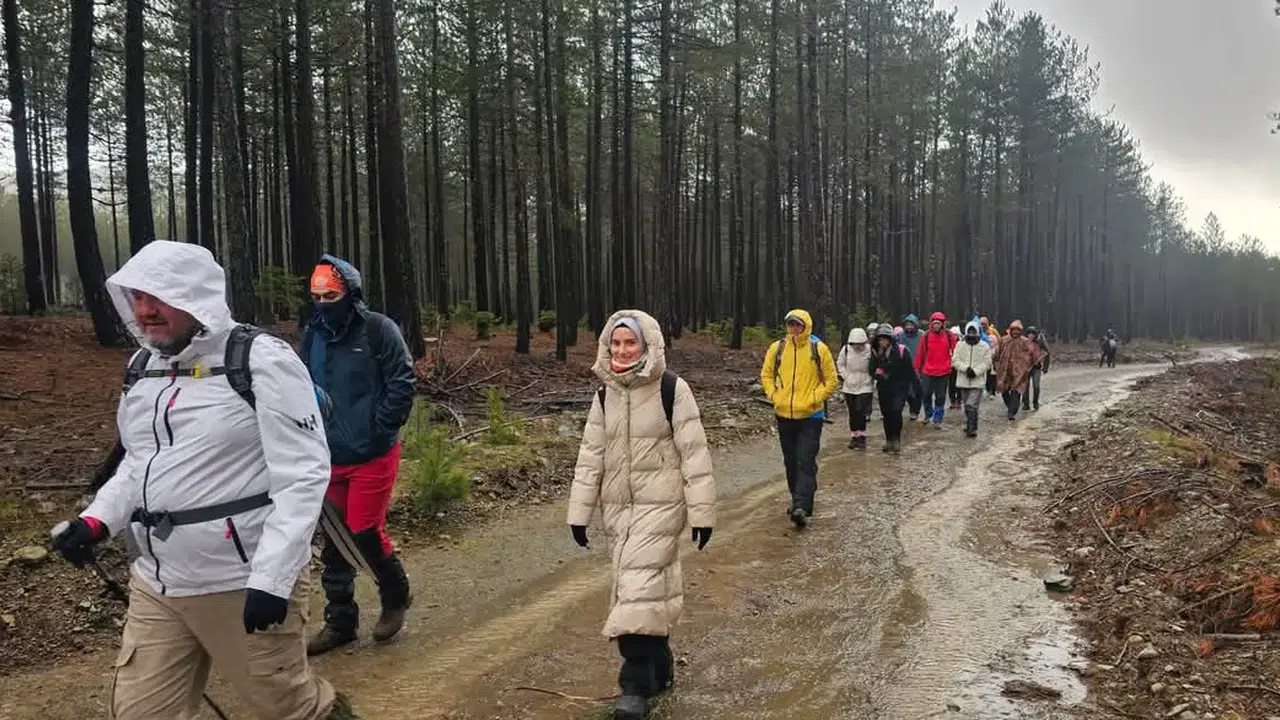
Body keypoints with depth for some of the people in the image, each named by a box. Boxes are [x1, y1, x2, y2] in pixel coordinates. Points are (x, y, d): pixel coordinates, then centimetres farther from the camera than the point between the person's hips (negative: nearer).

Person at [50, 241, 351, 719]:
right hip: (156, 584, 7)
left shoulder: (263, 362, -14)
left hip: (246, 584, -7)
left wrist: (271, 577, -21)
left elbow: (303, 475, -17)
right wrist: (98, 519, 4)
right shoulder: (142, 368, 9)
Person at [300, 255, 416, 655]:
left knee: (365, 531, -7)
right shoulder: (312, 336, 7)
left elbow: (401, 385, -10)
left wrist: (379, 432, -13)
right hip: (330, 457, 6)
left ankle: (396, 596, 20)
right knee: (334, 539, 9)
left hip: (373, 456, -5)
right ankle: (340, 620, 24)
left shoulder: (379, 330, -9)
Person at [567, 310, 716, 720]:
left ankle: (636, 686, -2)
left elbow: (694, 453, -9)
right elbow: (591, 454, 8)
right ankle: (659, 667, 29)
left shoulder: (671, 389, -10)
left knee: (640, 588, -12)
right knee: (649, 589, 12)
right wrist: (579, 512, 7)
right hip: (617, 507, 5)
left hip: (659, 505, -5)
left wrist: (702, 513, -10)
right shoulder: (606, 393, 6)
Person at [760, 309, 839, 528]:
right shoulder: (777, 348, 2)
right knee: (791, 462, 14)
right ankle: (799, 502, 28)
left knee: (806, 462, -10)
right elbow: (766, 375, 14)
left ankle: (802, 508, -17)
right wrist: (773, 395, -1)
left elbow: (832, 380, 1)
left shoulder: (818, 349, -5)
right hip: (784, 415, 4)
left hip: (810, 416, -4)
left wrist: (814, 398, -11)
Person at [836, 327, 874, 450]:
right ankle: (854, 436, 22)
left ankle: (862, 437, 1)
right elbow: (840, 365, 7)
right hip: (849, 387, 4)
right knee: (852, 413, 11)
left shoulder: (870, 350, -14)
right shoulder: (846, 349, -5)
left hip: (865, 386, -3)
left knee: (861, 412, -10)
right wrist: (847, 377, -2)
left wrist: (870, 378, -9)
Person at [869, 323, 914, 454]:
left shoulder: (901, 350, -11)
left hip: (900, 388, -4)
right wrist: (878, 373, -16)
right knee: (886, 415, 10)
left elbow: (909, 370, -5)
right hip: (884, 388, 4)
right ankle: (889, 440, 22)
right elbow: (871, 369, 5)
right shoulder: (876, 352, 1)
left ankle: (896, 440, -5)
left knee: (896, 411, -17)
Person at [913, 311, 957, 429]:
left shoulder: (949, 336, -3)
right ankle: (928, 415, 30)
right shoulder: (926, 336, -2)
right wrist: (917, 369, 2)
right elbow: (919, 353, 1)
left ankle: (938, 420, 15)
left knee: (940, 397, 6)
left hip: (944, 372, 0)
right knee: (926, 395, 8)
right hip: (927, 372, 1)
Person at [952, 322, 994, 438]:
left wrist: (975, 371, -17)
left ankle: (971, 428, -11)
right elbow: (955, 361, -1)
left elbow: (987, 363, -4)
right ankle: (969, 428, 26)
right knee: (967, 405, 13)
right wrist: (966, 368, -16)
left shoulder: (985, 347, 0)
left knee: (971, 405, -15)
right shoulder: (960, 346, 5)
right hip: (964, 380, 3)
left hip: (978, 381, -3)